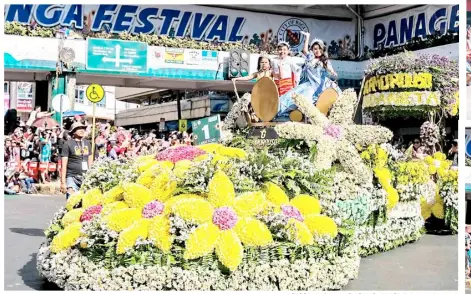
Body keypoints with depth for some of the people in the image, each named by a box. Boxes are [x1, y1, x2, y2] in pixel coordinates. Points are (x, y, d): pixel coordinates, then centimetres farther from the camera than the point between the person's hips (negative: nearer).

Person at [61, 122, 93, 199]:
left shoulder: (87, 143, 13)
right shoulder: (68, 144, -1)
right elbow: (64, 165, -4)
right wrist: (63, 182, -8)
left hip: (86, 177, 5)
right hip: (72, 178, -4)